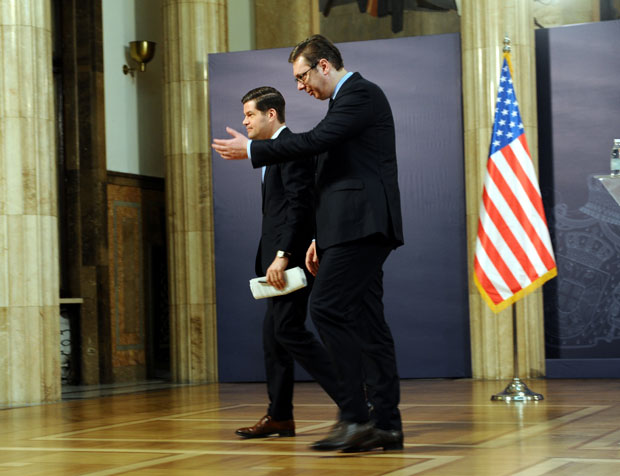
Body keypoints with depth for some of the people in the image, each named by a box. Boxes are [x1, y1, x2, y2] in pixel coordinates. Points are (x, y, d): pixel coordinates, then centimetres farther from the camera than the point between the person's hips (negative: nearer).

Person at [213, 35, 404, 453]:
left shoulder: (361, 93, -7)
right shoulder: (349, 98, 25)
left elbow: (315, 141, -19)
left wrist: (251, 150, -10)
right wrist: (321, 238, 23)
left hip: (361, 225, -11)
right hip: (354, 227, 11)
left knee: (328, 309, -17)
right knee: (365, 320, 7)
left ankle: (355, 416, -17)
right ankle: (386, 425, 7)